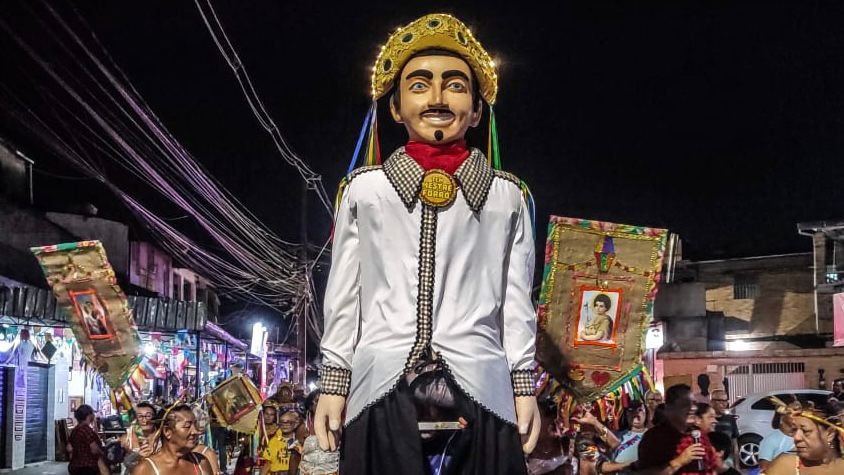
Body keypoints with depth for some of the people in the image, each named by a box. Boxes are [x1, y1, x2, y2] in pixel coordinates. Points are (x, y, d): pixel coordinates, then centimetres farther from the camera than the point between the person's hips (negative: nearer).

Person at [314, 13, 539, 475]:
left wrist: (524, 385, 5)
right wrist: (333, 383, 5)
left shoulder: (507, 195, 10)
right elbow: (342, 295, 9)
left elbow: (516, 300, 9)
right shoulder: (364, 189, 8)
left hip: (480, 392, 1)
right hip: (384, 391, 0)